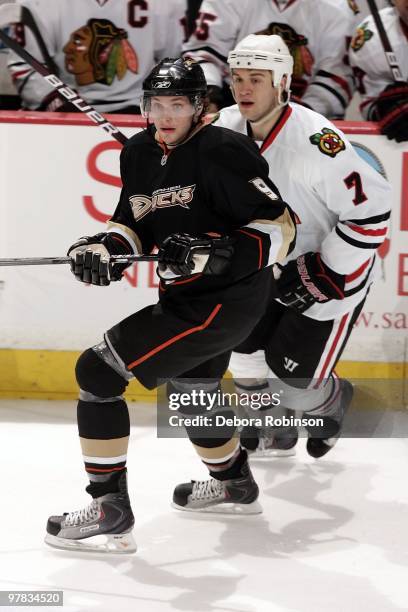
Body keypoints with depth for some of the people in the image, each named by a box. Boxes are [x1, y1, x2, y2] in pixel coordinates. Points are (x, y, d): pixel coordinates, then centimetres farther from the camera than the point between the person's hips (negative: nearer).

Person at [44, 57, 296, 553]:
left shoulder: (223, 153, -19)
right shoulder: (139, 154, 5)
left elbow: (280, 228, -18)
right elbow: (133, 224, 11)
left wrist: (220, 253, -31)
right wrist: (105, 249, -10)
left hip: (225, 301, -9)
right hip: (186, 296, 9)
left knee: (97, 371, -13)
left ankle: (111, 509, -10)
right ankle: (238, 484, 57)